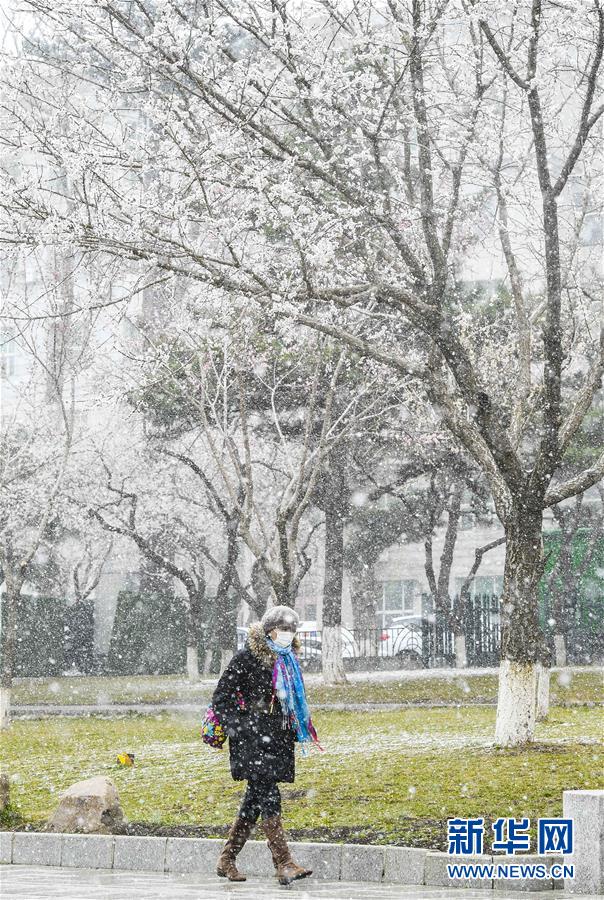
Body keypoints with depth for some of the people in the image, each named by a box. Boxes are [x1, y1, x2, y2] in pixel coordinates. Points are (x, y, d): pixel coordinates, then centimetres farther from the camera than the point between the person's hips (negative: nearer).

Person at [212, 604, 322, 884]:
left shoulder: (288, 660, 17)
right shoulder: (247, 658, -7)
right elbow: (221, 697, -6)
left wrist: (300, 730, 22)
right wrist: (237, 726, -14)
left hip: (277, 739, 8)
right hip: (252, 739, -8)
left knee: (255, 800, 10)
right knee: (269, 798, -14)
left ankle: (226, 861, 19)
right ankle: (284, 864, -19)